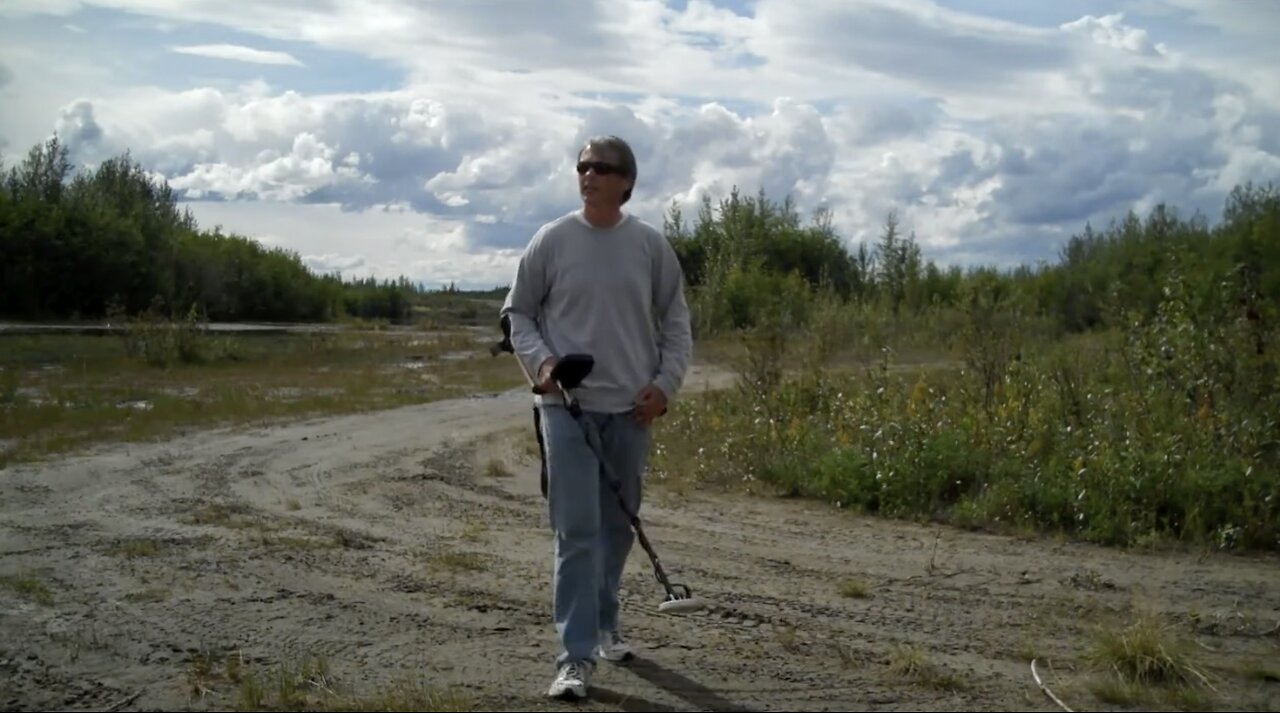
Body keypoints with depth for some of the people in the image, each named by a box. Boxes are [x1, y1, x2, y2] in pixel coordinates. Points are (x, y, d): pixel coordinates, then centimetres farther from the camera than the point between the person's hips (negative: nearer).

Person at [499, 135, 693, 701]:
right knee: (577, 531, -9)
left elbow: (675, 322, 9)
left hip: (631, 408, 3)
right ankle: (576, 655, -7)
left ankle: (603, 624, 34)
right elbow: (517, 312, 6)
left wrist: (665, 384, -2)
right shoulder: (551, 241, 0)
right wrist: (539, 361, -11)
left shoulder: (651, 245, 4)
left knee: (617, 526, 14)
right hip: (568, 405, -2)